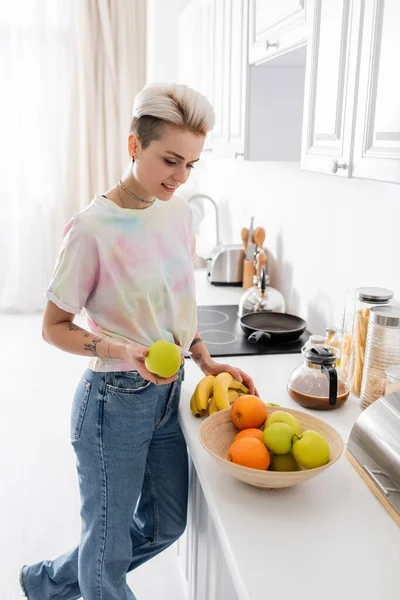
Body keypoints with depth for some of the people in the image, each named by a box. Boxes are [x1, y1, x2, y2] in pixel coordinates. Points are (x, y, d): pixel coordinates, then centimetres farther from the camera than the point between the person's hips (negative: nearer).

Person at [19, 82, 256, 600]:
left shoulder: (178, 211, 1)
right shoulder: (92, 230, -20)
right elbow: (54, 327, -11)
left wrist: (206, 362, 3)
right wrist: (124, 352, -26)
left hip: (169, 391, 8)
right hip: (114, 401, -7)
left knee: (166, 526, 22)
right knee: (110, 544, 10)